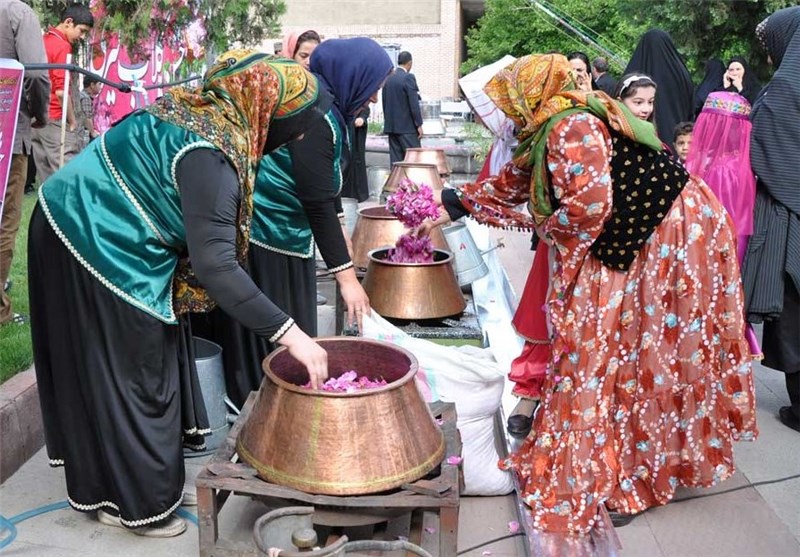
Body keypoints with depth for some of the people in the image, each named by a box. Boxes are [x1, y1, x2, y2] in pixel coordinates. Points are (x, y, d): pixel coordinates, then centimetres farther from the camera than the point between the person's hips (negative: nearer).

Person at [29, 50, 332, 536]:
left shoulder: (205, 106, -1)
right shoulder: (210, 155, -30)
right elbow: (214, 265, -33)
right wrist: (289, 333, -31)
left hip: (88, 226, 10)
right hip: (96, 244, -10)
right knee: (126, 374, 3)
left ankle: (103, 484, 36)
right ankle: (138, 504, 21)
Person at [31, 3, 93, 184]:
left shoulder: (42, 41, 15)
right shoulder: (62, 46, -11)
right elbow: (61, 91, -18)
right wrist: (72, 122, -9)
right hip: (55, 120, -9)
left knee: (48, 180, 9)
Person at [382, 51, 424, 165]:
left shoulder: (388, 78, 10)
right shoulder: (408, 77, -11)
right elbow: (414, 103, -14)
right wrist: (419, 124, -10)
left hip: (391, 126, 7)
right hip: (407, 127, -7)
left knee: (395, 160, 7)